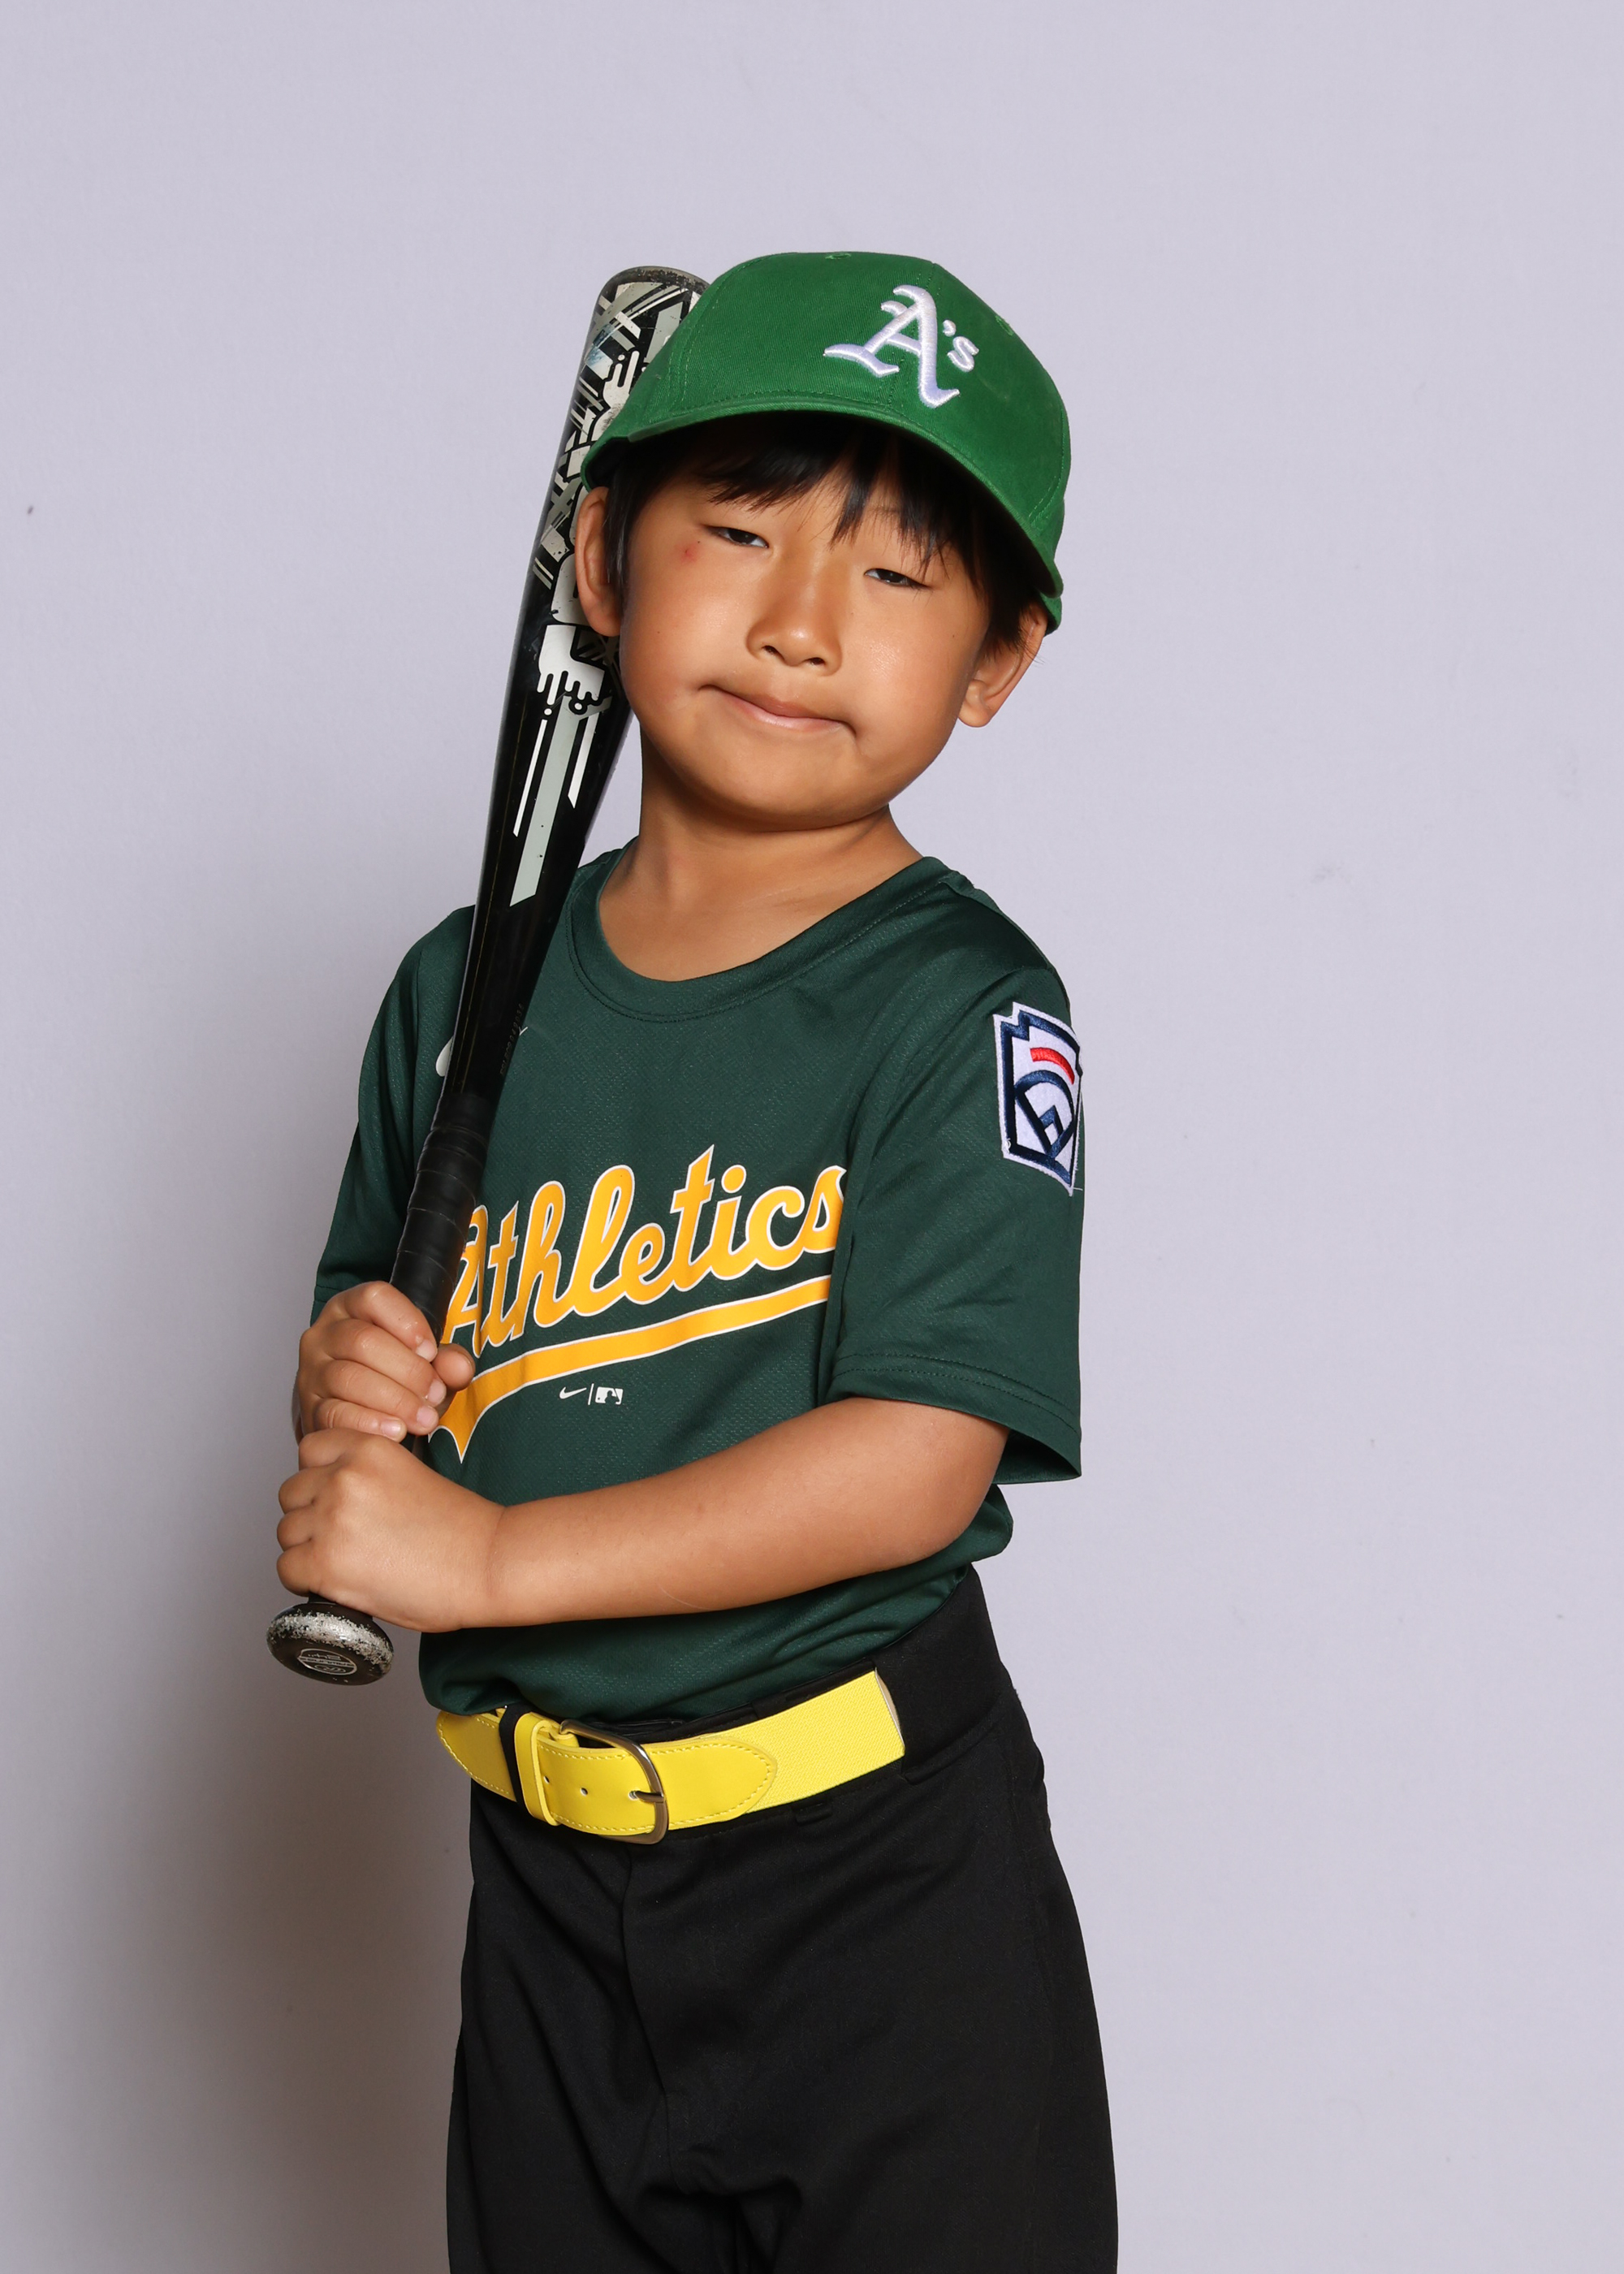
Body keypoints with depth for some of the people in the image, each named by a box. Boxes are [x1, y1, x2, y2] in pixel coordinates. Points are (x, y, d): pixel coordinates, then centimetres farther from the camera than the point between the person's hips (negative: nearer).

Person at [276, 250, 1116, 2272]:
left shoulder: (955, 1005, -13)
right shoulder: (464, 989, 4)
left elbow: (918, 1458, -21)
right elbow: (373, 1327, 15)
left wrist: (491, 1559, -21)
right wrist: (346, 1376, -9)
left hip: (883, 1873, -4)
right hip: (545, 1872, 5)